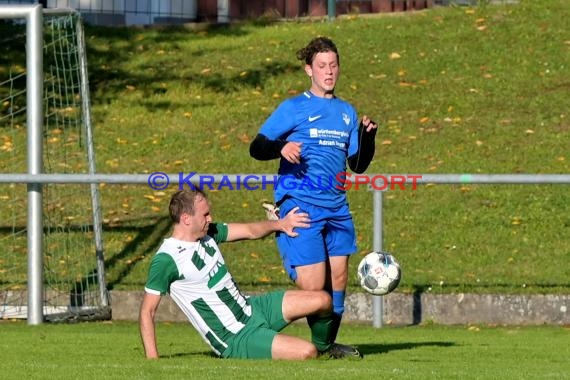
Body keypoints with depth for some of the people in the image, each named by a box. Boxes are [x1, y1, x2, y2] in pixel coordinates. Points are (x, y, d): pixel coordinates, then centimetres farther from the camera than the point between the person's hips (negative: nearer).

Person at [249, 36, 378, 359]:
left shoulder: (347, 112, 16)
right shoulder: (294, 108, 1)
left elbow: (358, 165, 19)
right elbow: (257, 147, -4)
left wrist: (367, 136, 1)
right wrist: (281, 148, -24)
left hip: (337, 208, 5)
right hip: (300, 207, -5)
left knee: (338, 280, 6)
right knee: (313, 287, -15)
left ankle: (329, 343, 20)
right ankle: (321, 342, -1)